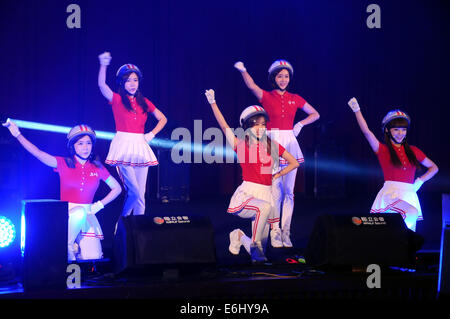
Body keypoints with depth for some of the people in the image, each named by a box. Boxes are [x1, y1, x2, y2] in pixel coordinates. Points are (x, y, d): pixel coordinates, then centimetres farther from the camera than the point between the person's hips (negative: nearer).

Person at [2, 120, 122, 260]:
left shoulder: (97, 168, 7)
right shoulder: (64, 164, 1)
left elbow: (117, 188, 17)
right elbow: (38, 153, -13)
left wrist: (99, 205, 3)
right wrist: (18, 134, -25)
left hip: (87, 215, 2)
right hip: (66, 213, -2)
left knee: (93, 258, -14)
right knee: (80, 212, -39)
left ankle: (76, 244, 20)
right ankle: (66, 247, -16)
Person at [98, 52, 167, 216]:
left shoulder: (144, 102, 13)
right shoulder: (117, 99, 1)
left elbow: (163, 119, 22)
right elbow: (102, 85, -18)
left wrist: (152, 134, 7)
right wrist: (103, 65, -32)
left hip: (140, 147, 4)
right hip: (123, 147, -4)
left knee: (140, 193, 1)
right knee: (135, 191, -12)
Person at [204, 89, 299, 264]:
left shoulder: (272, 146, 8)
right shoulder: (241, 144, 0)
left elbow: (294, 163, 16)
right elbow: (224, 126, -10)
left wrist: (276, 176, 7)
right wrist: (213, 103, -15)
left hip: (265, 194, 4)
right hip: (246, 195, -4)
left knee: (260, 247, 4)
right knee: (265, 207, -39)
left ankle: (240, 237, 37)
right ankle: (255, 245, -22)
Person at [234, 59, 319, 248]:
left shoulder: (295, 99, 10)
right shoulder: (266, 97, 1)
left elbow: (315, 114, 20)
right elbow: (251, 85, -20)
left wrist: (300, 124, 3)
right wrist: (242, 71, -38)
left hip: (290, 144, 3)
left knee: (288, 191, 3)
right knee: (275, 191, -6)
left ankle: (286, 233, 9)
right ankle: (275, 233, 0)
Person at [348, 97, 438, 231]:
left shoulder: (413, 151, 16)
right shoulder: (382, 150, 7)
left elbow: (434, 168, 25)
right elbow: (366, 131, -5)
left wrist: (420, 181, 9)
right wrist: (357, 110, -8)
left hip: (409, 195, 4)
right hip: (390, 193, -4)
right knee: (411, 214, -33)